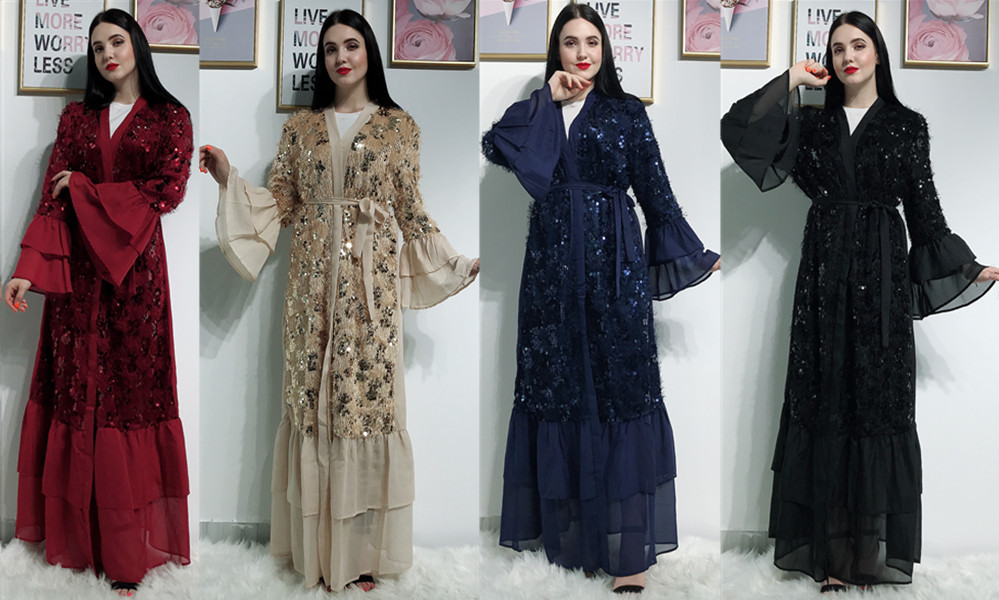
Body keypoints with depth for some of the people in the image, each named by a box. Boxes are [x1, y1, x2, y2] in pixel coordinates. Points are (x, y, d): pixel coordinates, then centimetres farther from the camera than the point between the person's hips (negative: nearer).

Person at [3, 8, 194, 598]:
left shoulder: (170, 118, 4)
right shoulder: (77, 116, 12)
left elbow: (168, 191, -9)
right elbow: (53, 197, 4)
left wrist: (86, 188, -5)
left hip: (135, 267, -3)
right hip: (77, 269, 3)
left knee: (130, 387, -2)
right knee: (76, 388, 3)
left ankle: (127, 550, 3)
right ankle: (75, 527, 13)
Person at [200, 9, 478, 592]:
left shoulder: (399, 125, 6)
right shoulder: (301, 126, 10)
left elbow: (411, 211, 7)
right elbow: (281, 204, 9)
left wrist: (460, 263, 1)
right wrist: (228, 177, -3)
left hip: (373, 277, -1)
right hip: (315, 279, 2)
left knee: (369, 390, -2)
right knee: (313, 394, 2)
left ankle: (363, 548, 10)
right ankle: (319, 544, 14)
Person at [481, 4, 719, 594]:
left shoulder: (627, 112, 4)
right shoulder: (535, 111, 10)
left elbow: (655, 189, 5)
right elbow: (493, 146, -8)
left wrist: (694, 253, 6)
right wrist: (547, 100, -8)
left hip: (613, 262, -3)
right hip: (553, 261, 3)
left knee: (621, 384, -5)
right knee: (555, 385, 7)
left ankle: (630, 546, -2)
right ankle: (564, 518, 21)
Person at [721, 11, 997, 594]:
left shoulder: (907, 125, 7)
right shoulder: (812, 122, 10)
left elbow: (924, 205, 8)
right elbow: (736, 132, -2)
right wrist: (790, 82, -1)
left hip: (881, 272, -1)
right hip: (824, 272, 1)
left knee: (879, 399, -2)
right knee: (825, 398, -1)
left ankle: (875, 544, 6)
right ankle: (832, 548, 5)